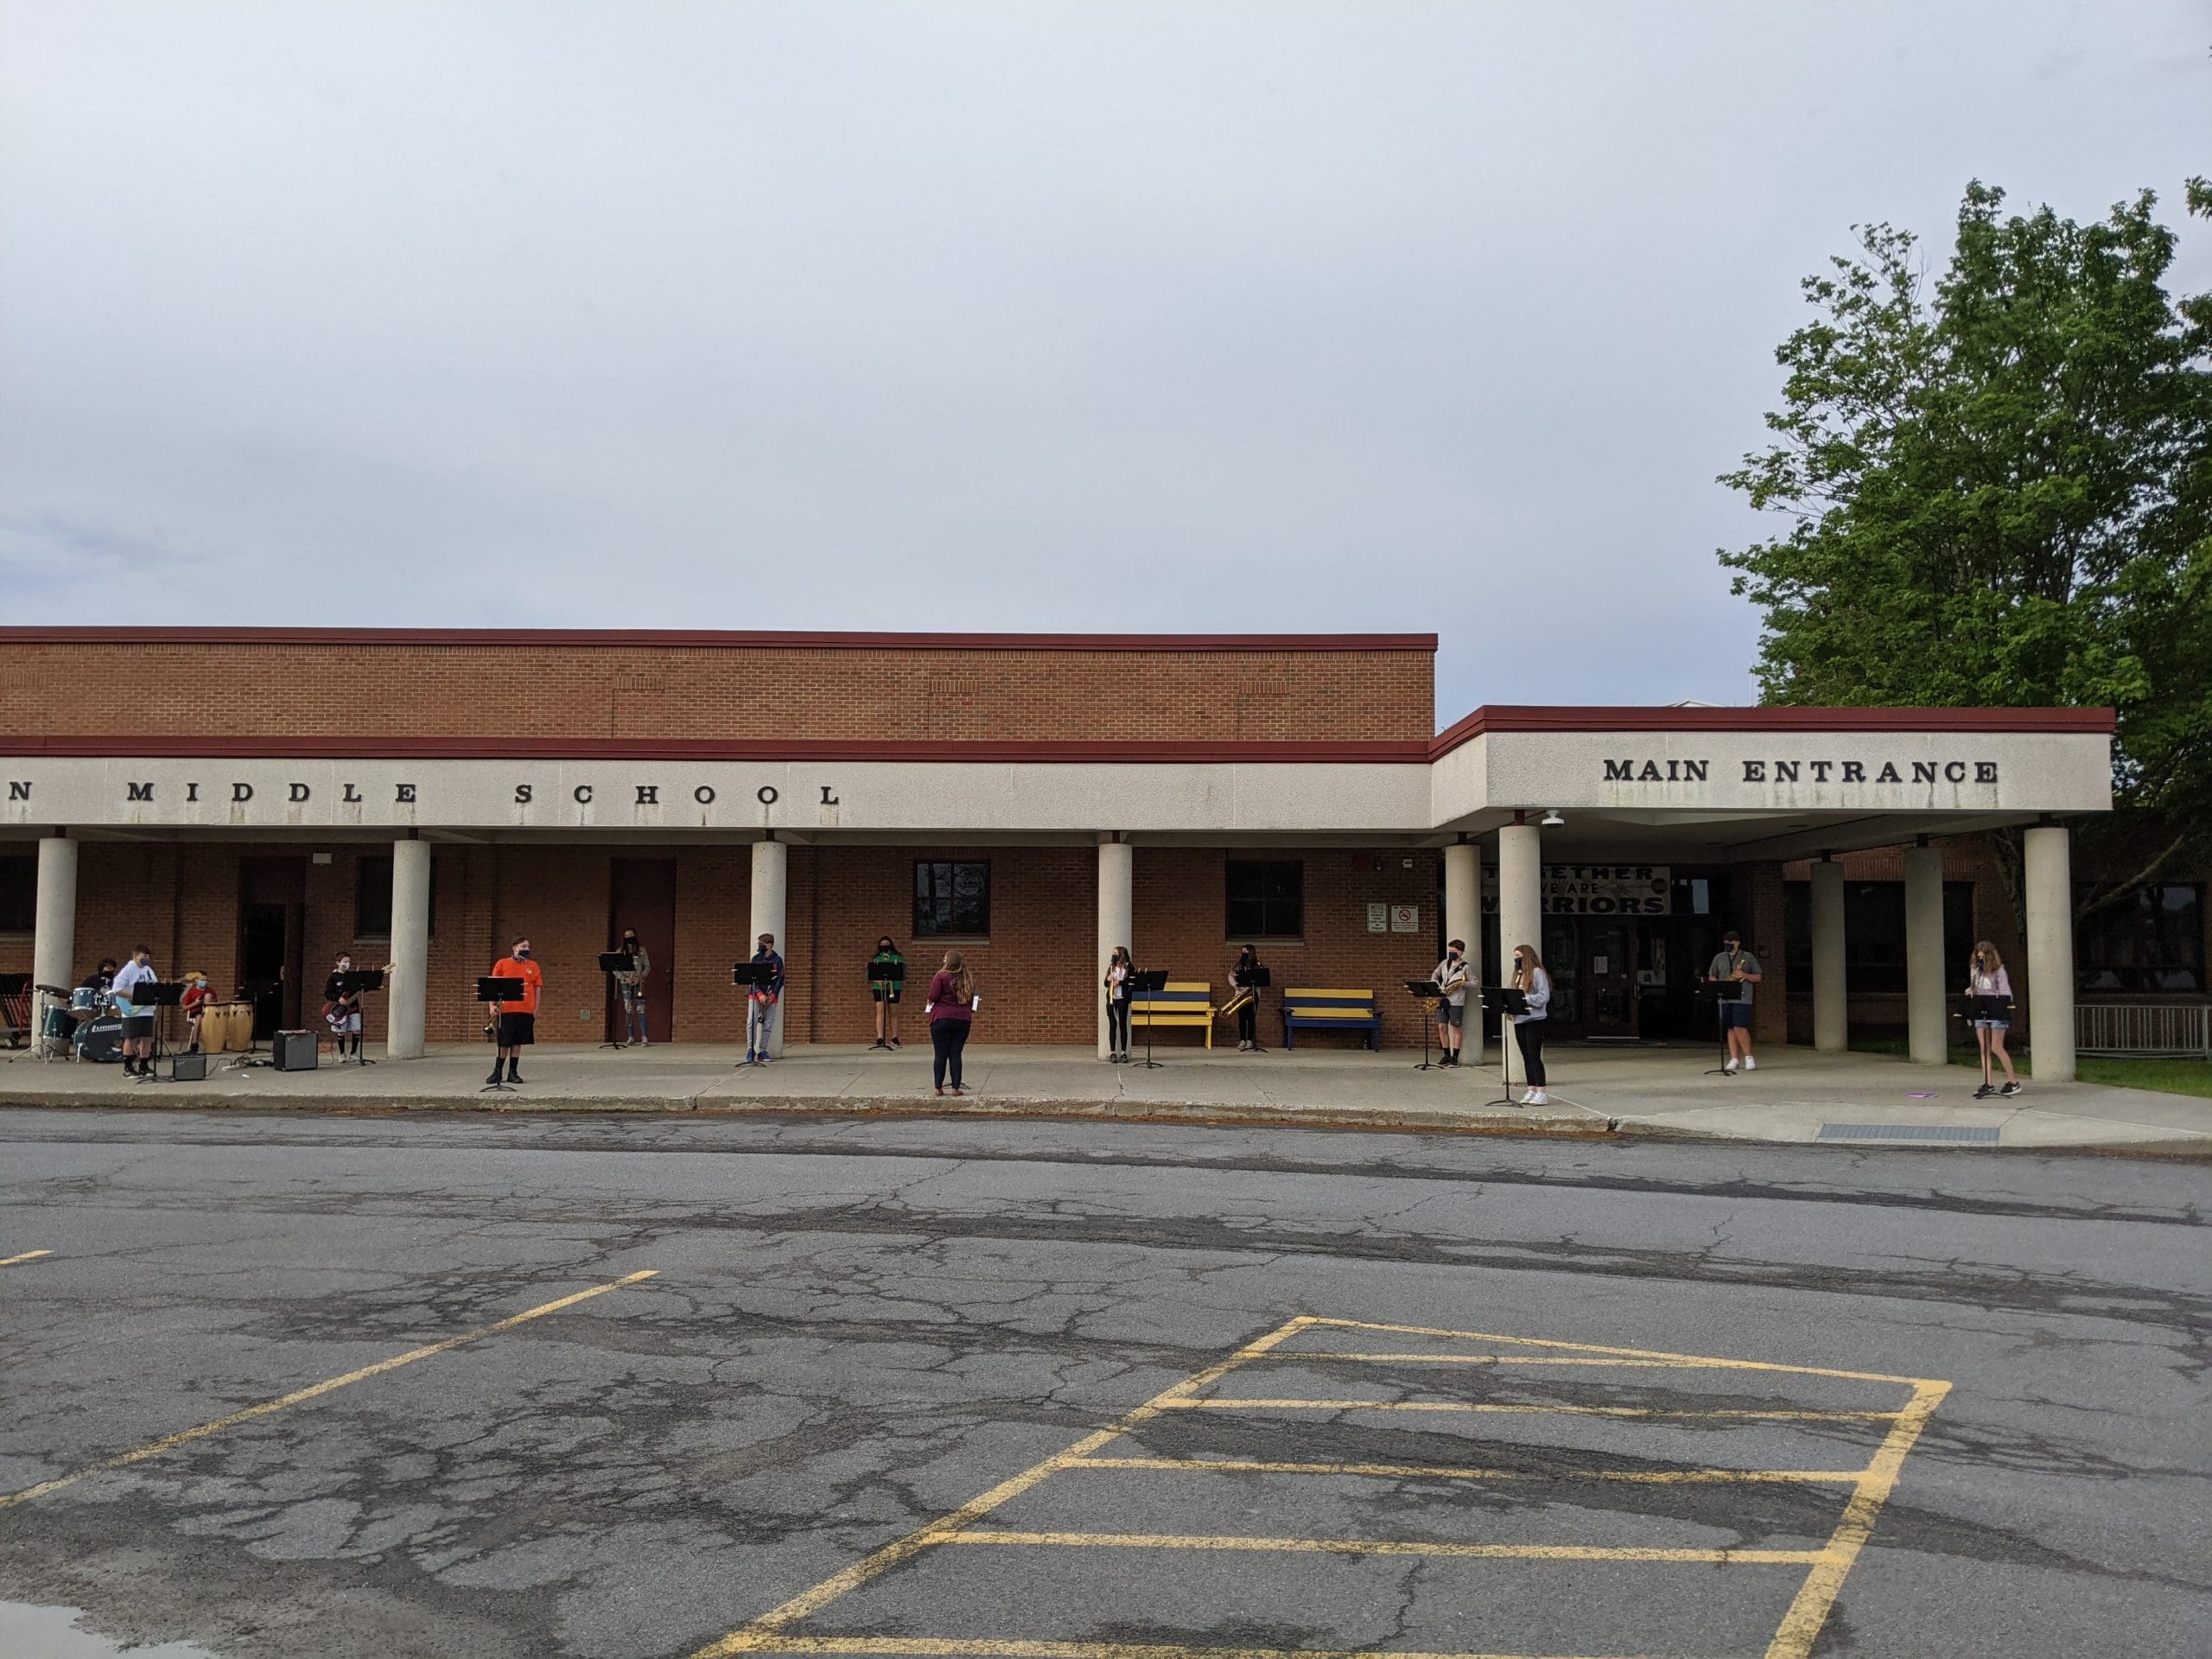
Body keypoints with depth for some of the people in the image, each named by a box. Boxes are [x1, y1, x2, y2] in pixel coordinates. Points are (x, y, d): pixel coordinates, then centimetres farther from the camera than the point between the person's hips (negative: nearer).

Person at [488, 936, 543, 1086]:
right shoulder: (502, 964, 3)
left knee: (518, 1042, 5)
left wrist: (536, 1009, 4)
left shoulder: (533, 966, 9)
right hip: (506, 1010, -2)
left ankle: (513, 1072, 13)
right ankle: (497, 1072, 13)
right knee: (504, 1043, 1)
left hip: (526, 1010, 2)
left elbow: (537, 988, 11)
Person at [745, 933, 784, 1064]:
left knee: (768, 1025, 1)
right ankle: (750, 1051, -8)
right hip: (755, 995, 0)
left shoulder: (777, 960, 1)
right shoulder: (756, 959, 4)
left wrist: (772, 996, -13)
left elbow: (780, 979, -2)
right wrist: (760, 994, -15)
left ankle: (762, 1051, 10)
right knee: (751, 1022, -11)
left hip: (771, 997, 0)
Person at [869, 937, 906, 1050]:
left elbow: (902, 972, -2)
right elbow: (870, 974, 9)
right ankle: (880, 1039, -14)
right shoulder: (876, 959, 13)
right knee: (880, 1012, -10)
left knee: (893, 1013, 3)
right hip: (878, 988, 0)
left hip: (894, 988, 0)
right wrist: (877, 980, -10)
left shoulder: (897, 958, 8)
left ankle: (895, 1039, 9)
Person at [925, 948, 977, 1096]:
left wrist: (929, 1001, 10)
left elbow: (934, 996, -11)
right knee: (955, 1054, 7)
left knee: (940, 1055, 2)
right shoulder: (969, 978, 10)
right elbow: (971, 1000, 14)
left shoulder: (941, 976, -7)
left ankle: (938, 1088, 3)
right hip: (963, 1019, 4)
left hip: (942, 1018, -4)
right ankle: (956, 1088, 3)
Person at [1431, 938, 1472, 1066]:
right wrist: (1436, 988, 5)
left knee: (1456, 1029, 2)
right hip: (1442, 1000, 5)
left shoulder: (1464, 967, -6)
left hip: (1456, 1002, -5)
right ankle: (1447, 1055, 14)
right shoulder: (1444, 963, 10)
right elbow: (1435, 975, 21)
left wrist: (1463, 984, -20)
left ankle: (1455, 1057, 6)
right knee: (1442, 1027, 4)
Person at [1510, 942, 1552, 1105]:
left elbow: (1544, 996, -13)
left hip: (1534, 1020, -8)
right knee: (1526, 1057, 9)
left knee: (1534, 1056, -10)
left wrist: (1524, 998, -20)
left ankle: (1541, 1093, -8)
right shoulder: (1518, 974, 19)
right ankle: (1531, 1091, 13)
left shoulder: (1537, 972, -6)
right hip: (1519, 1020, 8)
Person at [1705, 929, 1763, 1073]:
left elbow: (1757, 978, 7)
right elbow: (1711, 977, 18)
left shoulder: (1748, 957, 7)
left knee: (1740, 1027, -14)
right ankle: (1734, 1059, 6)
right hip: (1725, 999, 4)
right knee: (1730, 1029, 3)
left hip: (1742, 998, -4)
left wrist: (1744, 975, -11)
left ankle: (1748, 1057, -4)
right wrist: (1719, 986, -1)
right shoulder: (1719, 958, 15)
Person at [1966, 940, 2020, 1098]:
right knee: (1984, 1049, 3)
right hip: (1980, 1013, 6)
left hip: (1997, 1013, -6)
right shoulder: (1974, 969, 8)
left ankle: (2013, 1082, 9)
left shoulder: (1999, 971, -10)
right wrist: (1970, 991, -1)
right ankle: (1987, 1084, 5)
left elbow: (2006, 995, -11)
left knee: (1996, 1048, -5)